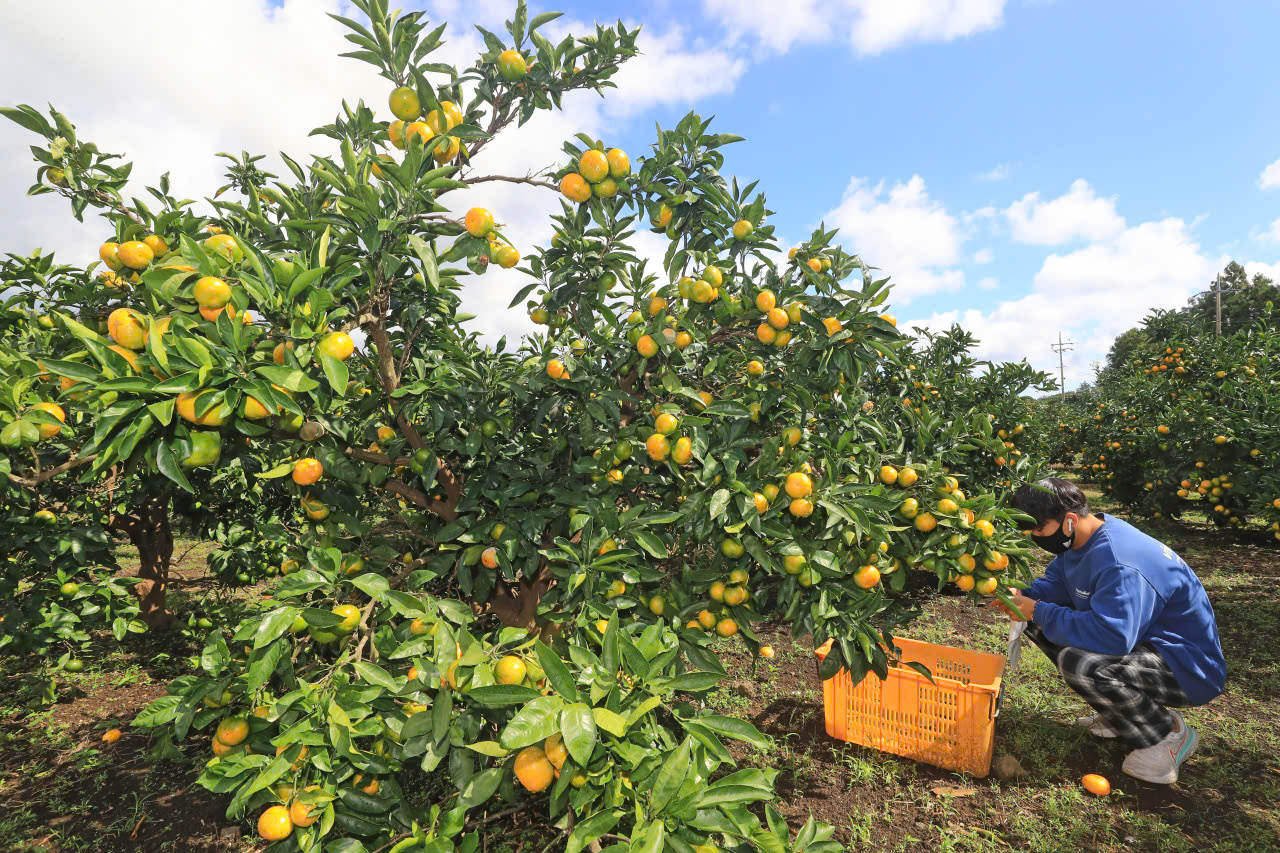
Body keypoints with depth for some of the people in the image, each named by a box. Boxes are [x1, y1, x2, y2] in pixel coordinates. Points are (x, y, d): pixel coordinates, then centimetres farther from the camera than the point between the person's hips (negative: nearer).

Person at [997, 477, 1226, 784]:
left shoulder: (1119, 564, -33)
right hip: (1141, 641, 10)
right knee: (1042, 623, 4)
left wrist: (1039, 612, -30)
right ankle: (1121, 711, 15)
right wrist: (1023, 597, -14)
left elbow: (1111, 636, -40)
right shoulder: (1082, 538, -3)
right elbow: (1053, 583, 8)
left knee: (1078, 663, -35)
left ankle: (1168, 734, -4)